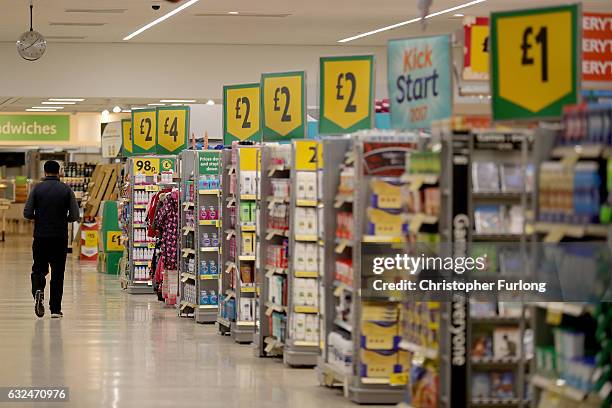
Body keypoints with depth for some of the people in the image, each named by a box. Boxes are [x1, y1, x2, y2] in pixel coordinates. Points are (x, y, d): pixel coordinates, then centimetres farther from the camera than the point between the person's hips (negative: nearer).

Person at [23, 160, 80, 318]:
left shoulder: (37, 189, -1)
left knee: (39, 269, 12)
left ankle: (38, 290, -18)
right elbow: (75, 215, -4)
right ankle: (55, 308, 4)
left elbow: (27, 213, -6)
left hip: (40, 236, 0)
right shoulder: (66, 190, -1)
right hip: (60, 237, 0)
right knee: (57, 272, 6)